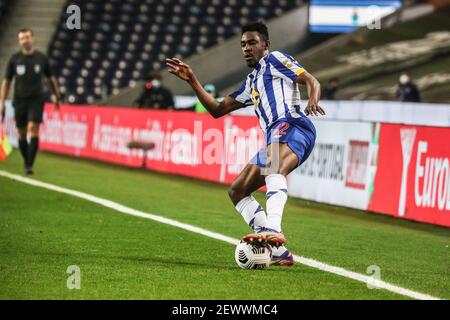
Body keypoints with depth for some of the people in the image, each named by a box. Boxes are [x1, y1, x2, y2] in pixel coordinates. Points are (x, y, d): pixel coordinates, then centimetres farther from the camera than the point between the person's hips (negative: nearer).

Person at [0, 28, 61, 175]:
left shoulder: (41, 58, 2)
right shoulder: (14, 59, 2)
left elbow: (50, 79, 15)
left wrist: (57, 96, 18)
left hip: (36, 99, -1)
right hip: (20, 100, 1)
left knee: (33, 128, -17)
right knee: (22, 134, 5)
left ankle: (30, 165, -17)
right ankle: (26, 161, 25)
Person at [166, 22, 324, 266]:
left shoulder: (275, 60, 11)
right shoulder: (251, 82, 33)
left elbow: (311, 81, -1)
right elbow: (217, 109, 34)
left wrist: (312, 102, -23)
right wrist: (191, 80, 28)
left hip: (292, 126, -10)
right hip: (275, 141, 10)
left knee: (273, 168, -39)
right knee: (236, 191, 7)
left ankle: (273, 230, -62)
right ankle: (278, 251, -6)